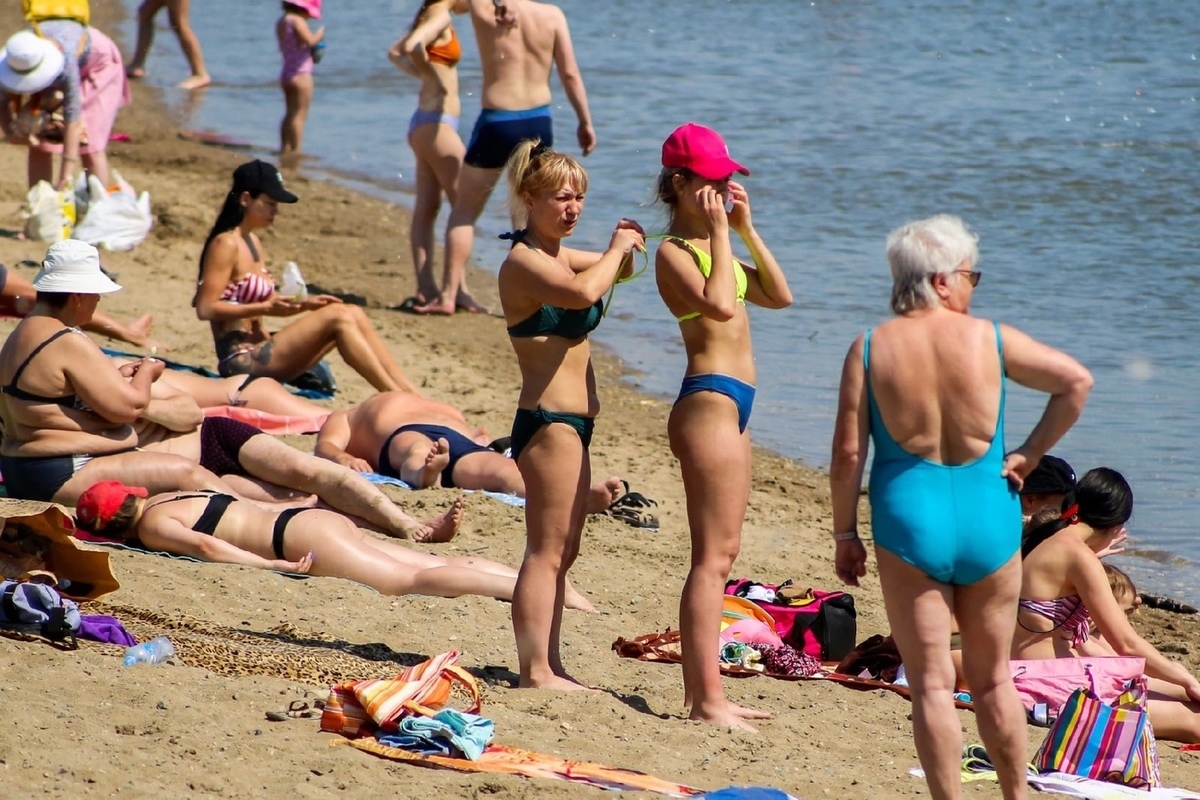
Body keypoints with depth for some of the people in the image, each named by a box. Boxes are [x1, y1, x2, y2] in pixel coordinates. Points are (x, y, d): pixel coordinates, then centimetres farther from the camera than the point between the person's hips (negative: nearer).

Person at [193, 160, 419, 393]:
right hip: (241, 359, -9)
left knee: (352, 314, -1)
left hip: (256, 348, 9)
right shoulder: (226, 245, -10)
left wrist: (302, 304, 4)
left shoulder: (252, 242, 17)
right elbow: (206, 308, -16)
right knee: (338, 317, -19)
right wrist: (266, 308, -21)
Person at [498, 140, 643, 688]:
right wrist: (617, 248, -16)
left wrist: (625, 249, 10)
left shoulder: (559, 257, 16)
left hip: (571, 422, 10)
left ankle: (548, 665, 17)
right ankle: (534, 670, -12)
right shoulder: (523, 262, -13)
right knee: (547, 551, -11)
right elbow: (582, 293, -32)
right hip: (548, 421, -10)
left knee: (561, 553, 13)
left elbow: (616, 273, 33)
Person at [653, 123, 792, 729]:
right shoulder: (674, 252, -10)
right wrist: (722, 231, -17)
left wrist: (747, 230, 8)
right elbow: (719, 304, -26)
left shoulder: (709, 247, 19)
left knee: (719, 555, 12)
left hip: (730, 405, 10)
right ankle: (707, 698, -13)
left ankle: (701, 689, 16)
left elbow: (778, 295, 15)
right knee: (713, 555, -11)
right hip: (709, 400, -10)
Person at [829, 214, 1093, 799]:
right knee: (992, 679, 16)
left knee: (931, 684, 2)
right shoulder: (991, 339, -2)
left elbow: (848, 453, -5)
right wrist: (1030, 455, 7)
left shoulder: (870, 349, -4)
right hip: (988, 516, 1)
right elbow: (1077, 382, -1)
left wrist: (845, 535, 4)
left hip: (909, 518, -1)